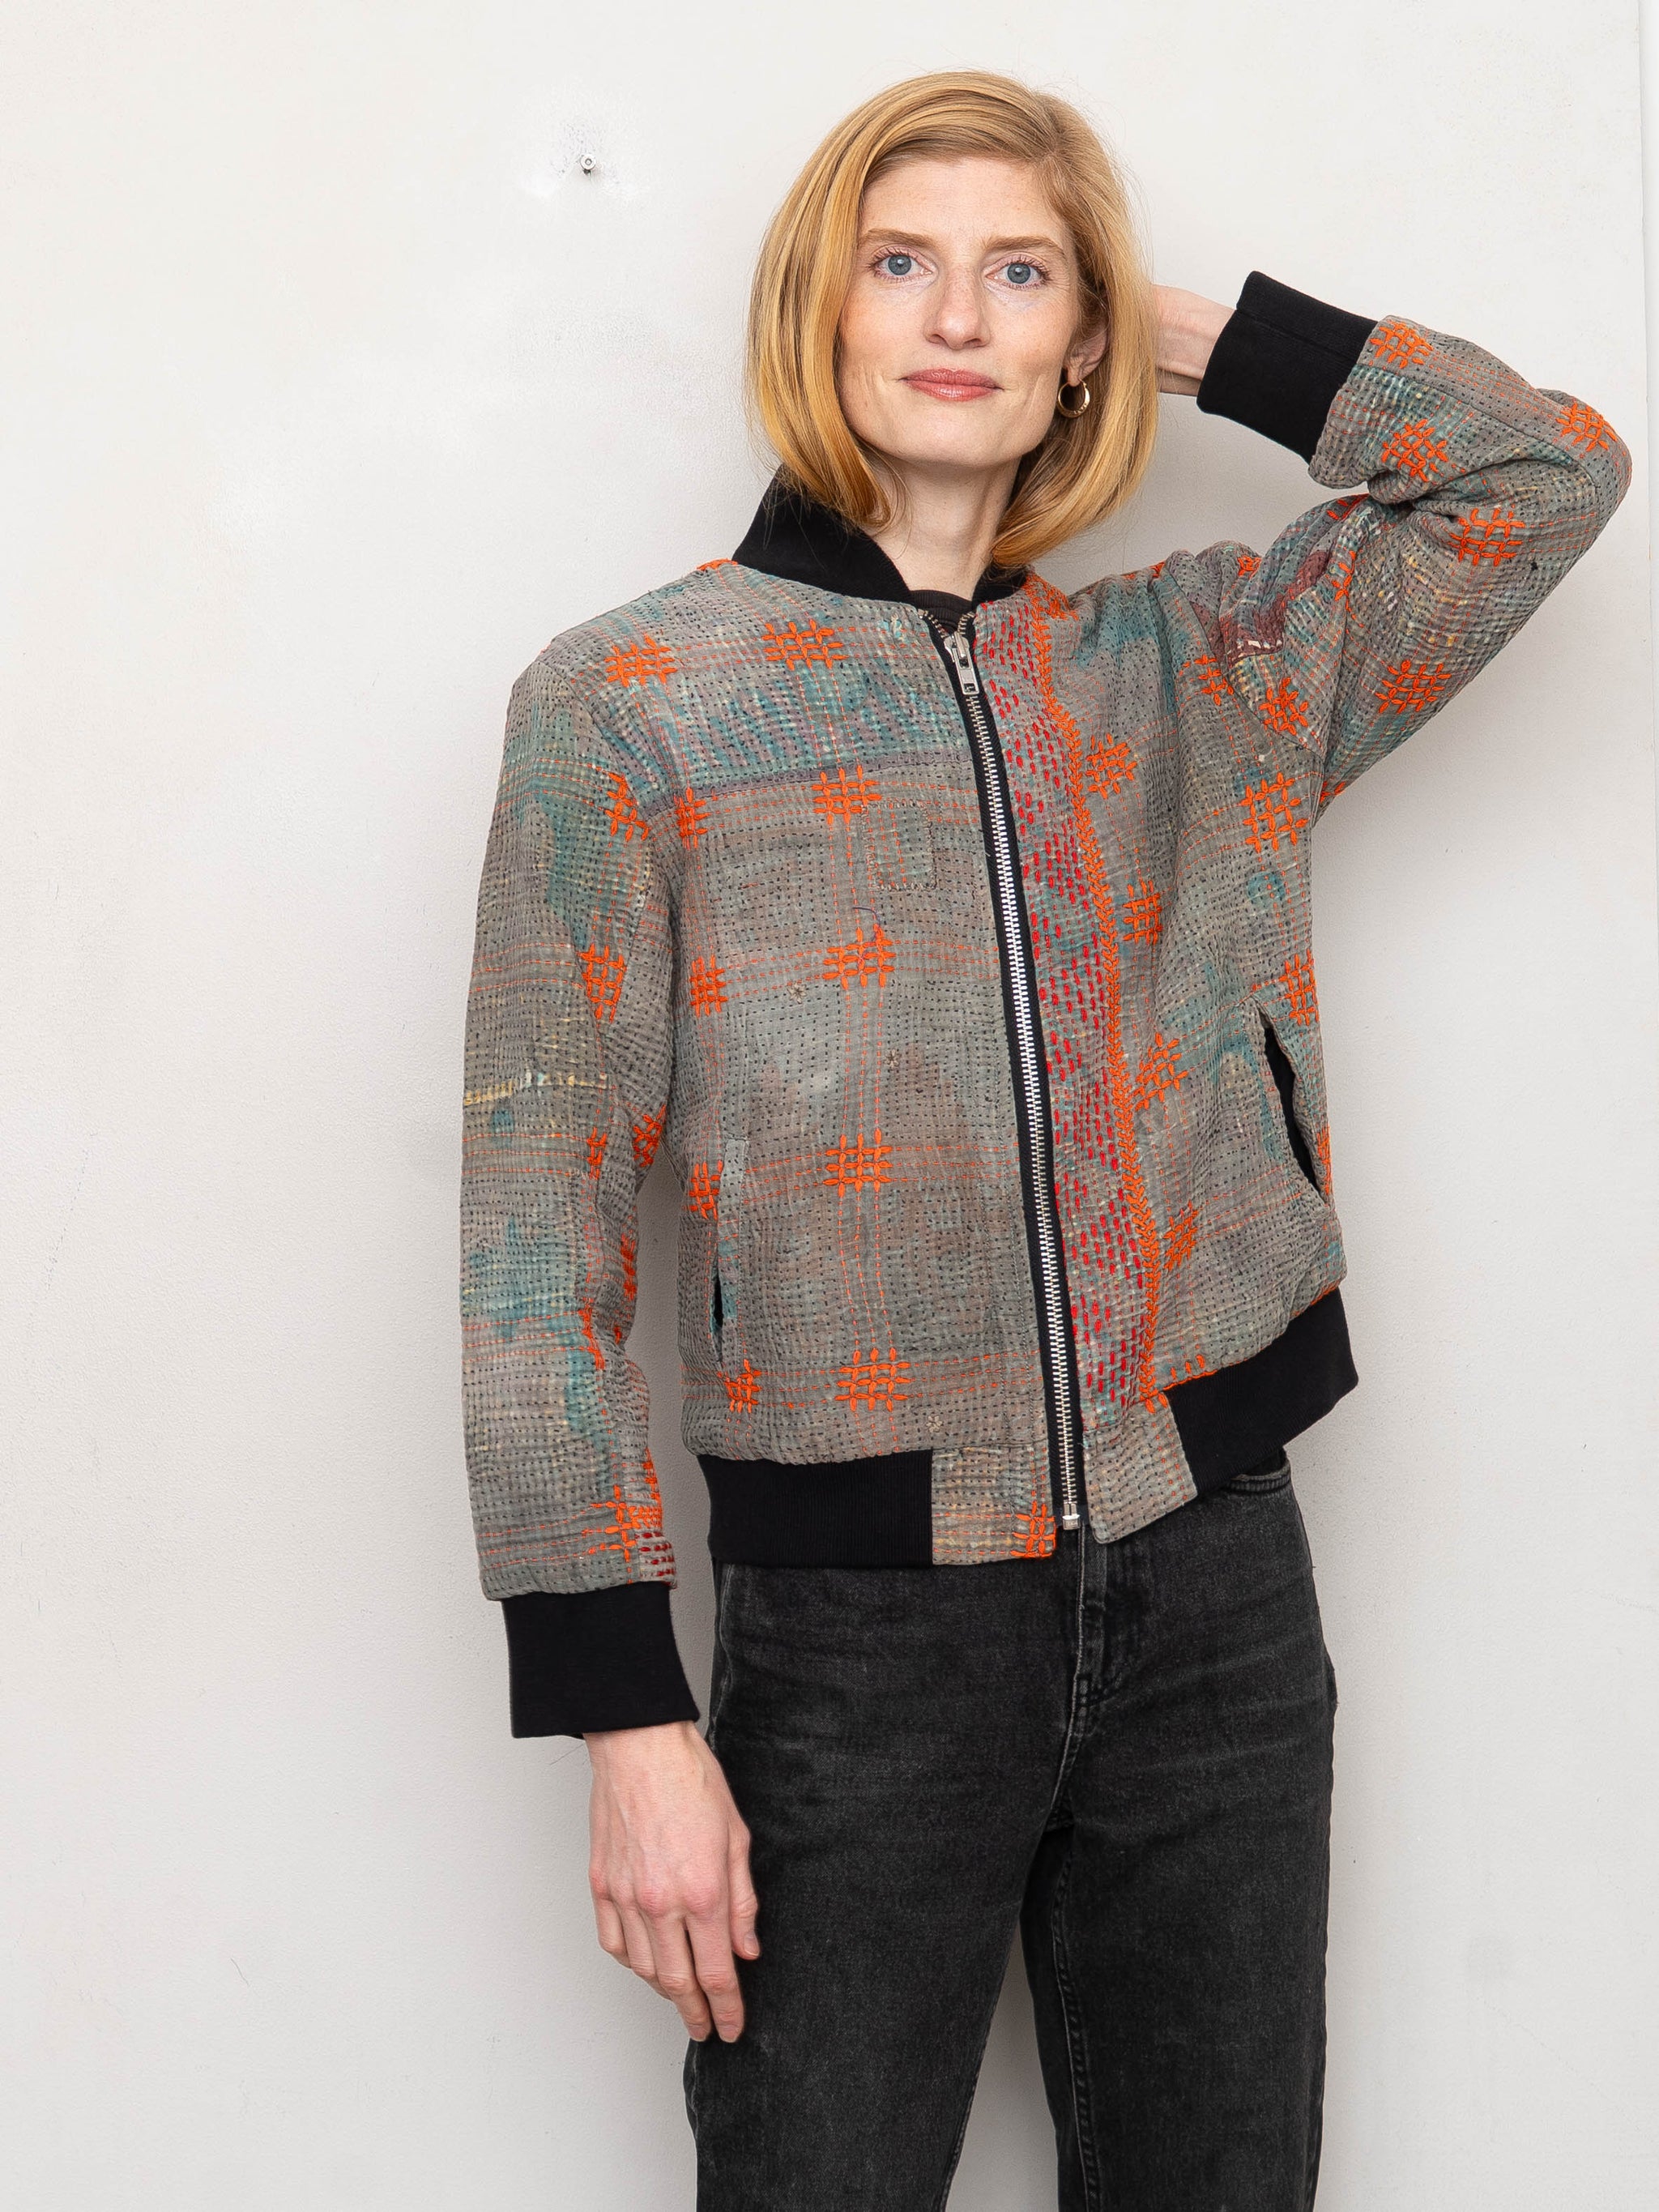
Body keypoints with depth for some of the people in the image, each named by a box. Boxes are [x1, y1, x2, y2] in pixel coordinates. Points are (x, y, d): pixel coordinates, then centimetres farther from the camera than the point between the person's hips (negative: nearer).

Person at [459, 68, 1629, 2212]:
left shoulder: (1199, 669, 8)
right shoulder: (630, 704, -3)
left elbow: (1551, 470, 7)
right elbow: (540, 1231, -7)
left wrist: (1197, 327, 5)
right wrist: (628, 1719, -11)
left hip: (1213, 1585, 3)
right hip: (858, 1627, -3)